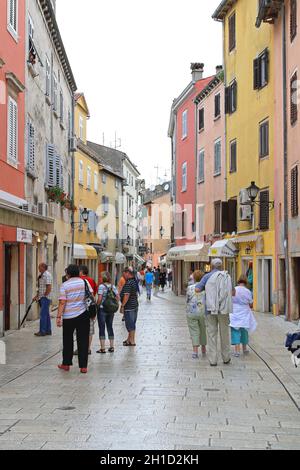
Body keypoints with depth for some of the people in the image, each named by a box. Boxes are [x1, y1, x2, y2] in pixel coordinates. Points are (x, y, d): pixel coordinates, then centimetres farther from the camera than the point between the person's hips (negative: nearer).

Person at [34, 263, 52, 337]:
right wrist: (37, 296, 16)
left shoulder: (47, 275, -16)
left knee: (43, 314, -9)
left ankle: (42, 331, -7)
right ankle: (48, 331, 16)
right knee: (46, 314, 12)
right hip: (42, 298, 10)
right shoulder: (41, 275, 16)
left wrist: (44, 296, -16)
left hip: (45, 298, -10)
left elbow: (49, 288, -21)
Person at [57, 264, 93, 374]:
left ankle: (66, 364, 21)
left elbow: (62, 302, -10)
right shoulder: (85, 282, 2)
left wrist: (59, 317, -7)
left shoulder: (65, 285, -5)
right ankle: (83, 367, 2)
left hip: (69, 316, -1)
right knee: (83, 341, 4)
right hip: (83, 315, 1)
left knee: (68, 340, 13)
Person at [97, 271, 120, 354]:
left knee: (102, 328, 0)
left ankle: (102, 348, 0)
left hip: (102, 309, -6)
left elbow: (100, 299, -19)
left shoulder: (101, 286, -12)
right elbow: (118, 297, 4)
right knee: (110, 327, 15)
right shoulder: (113, 286, 5)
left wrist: (97, 306, -6)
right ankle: (112, 347, 18)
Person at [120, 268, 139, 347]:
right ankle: (129, 339, 27)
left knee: (130, 324, -2)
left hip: (129, 307, -10)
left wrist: (122, 306, -19)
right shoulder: (134, 282, 11)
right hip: (135, 306, 10)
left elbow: (127, 295, -24)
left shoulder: (128, 283, -19)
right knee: (132, 323, 16)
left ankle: (132, 341, 3)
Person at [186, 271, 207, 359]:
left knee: (194, 332, 2)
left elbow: (187, 300, 2)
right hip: (203, 312, 1)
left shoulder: (190, 288, -5)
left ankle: (195, 351, -7)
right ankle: (203, 350, 29)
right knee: (203, 331, 17)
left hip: (192, 313, -1)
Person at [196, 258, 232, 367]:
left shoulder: (208, 276, -2)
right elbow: (232, 293, 13)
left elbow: (197, 289, -10)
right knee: (224, 333, 12)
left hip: (211, 309, -1)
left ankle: (213, 360, 1)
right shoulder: (227, 276, 5)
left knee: (212, 334, 3)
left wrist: (206, 288, 9)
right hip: (224, 309, 2)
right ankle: (226, 358, 21)